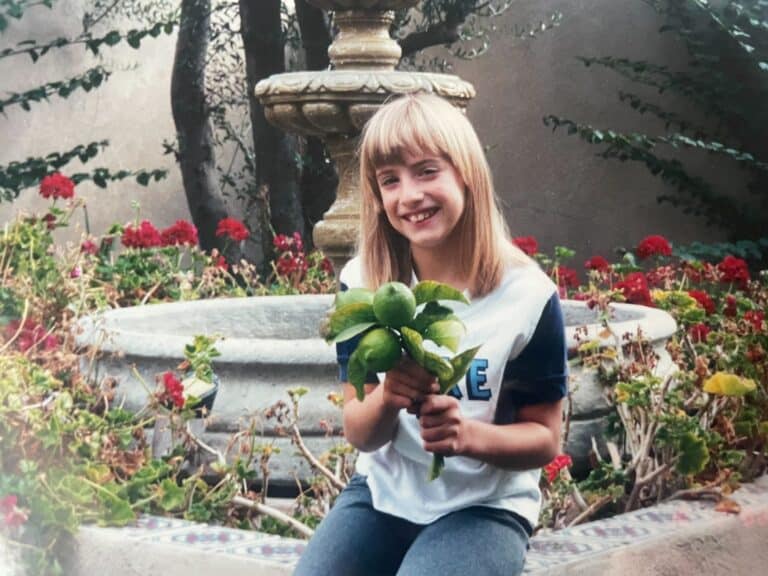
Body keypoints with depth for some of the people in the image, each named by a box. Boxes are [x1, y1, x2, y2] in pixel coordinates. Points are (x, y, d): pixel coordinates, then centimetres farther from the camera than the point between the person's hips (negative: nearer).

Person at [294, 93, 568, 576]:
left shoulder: (526, 294, -12)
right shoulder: (362, 284, -5)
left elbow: (545, 438, -3)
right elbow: (359, 435, 0)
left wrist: (470, 434, -24)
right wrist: (385, 400, -24)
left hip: (484, 507, -2)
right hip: (383, 494, 3)